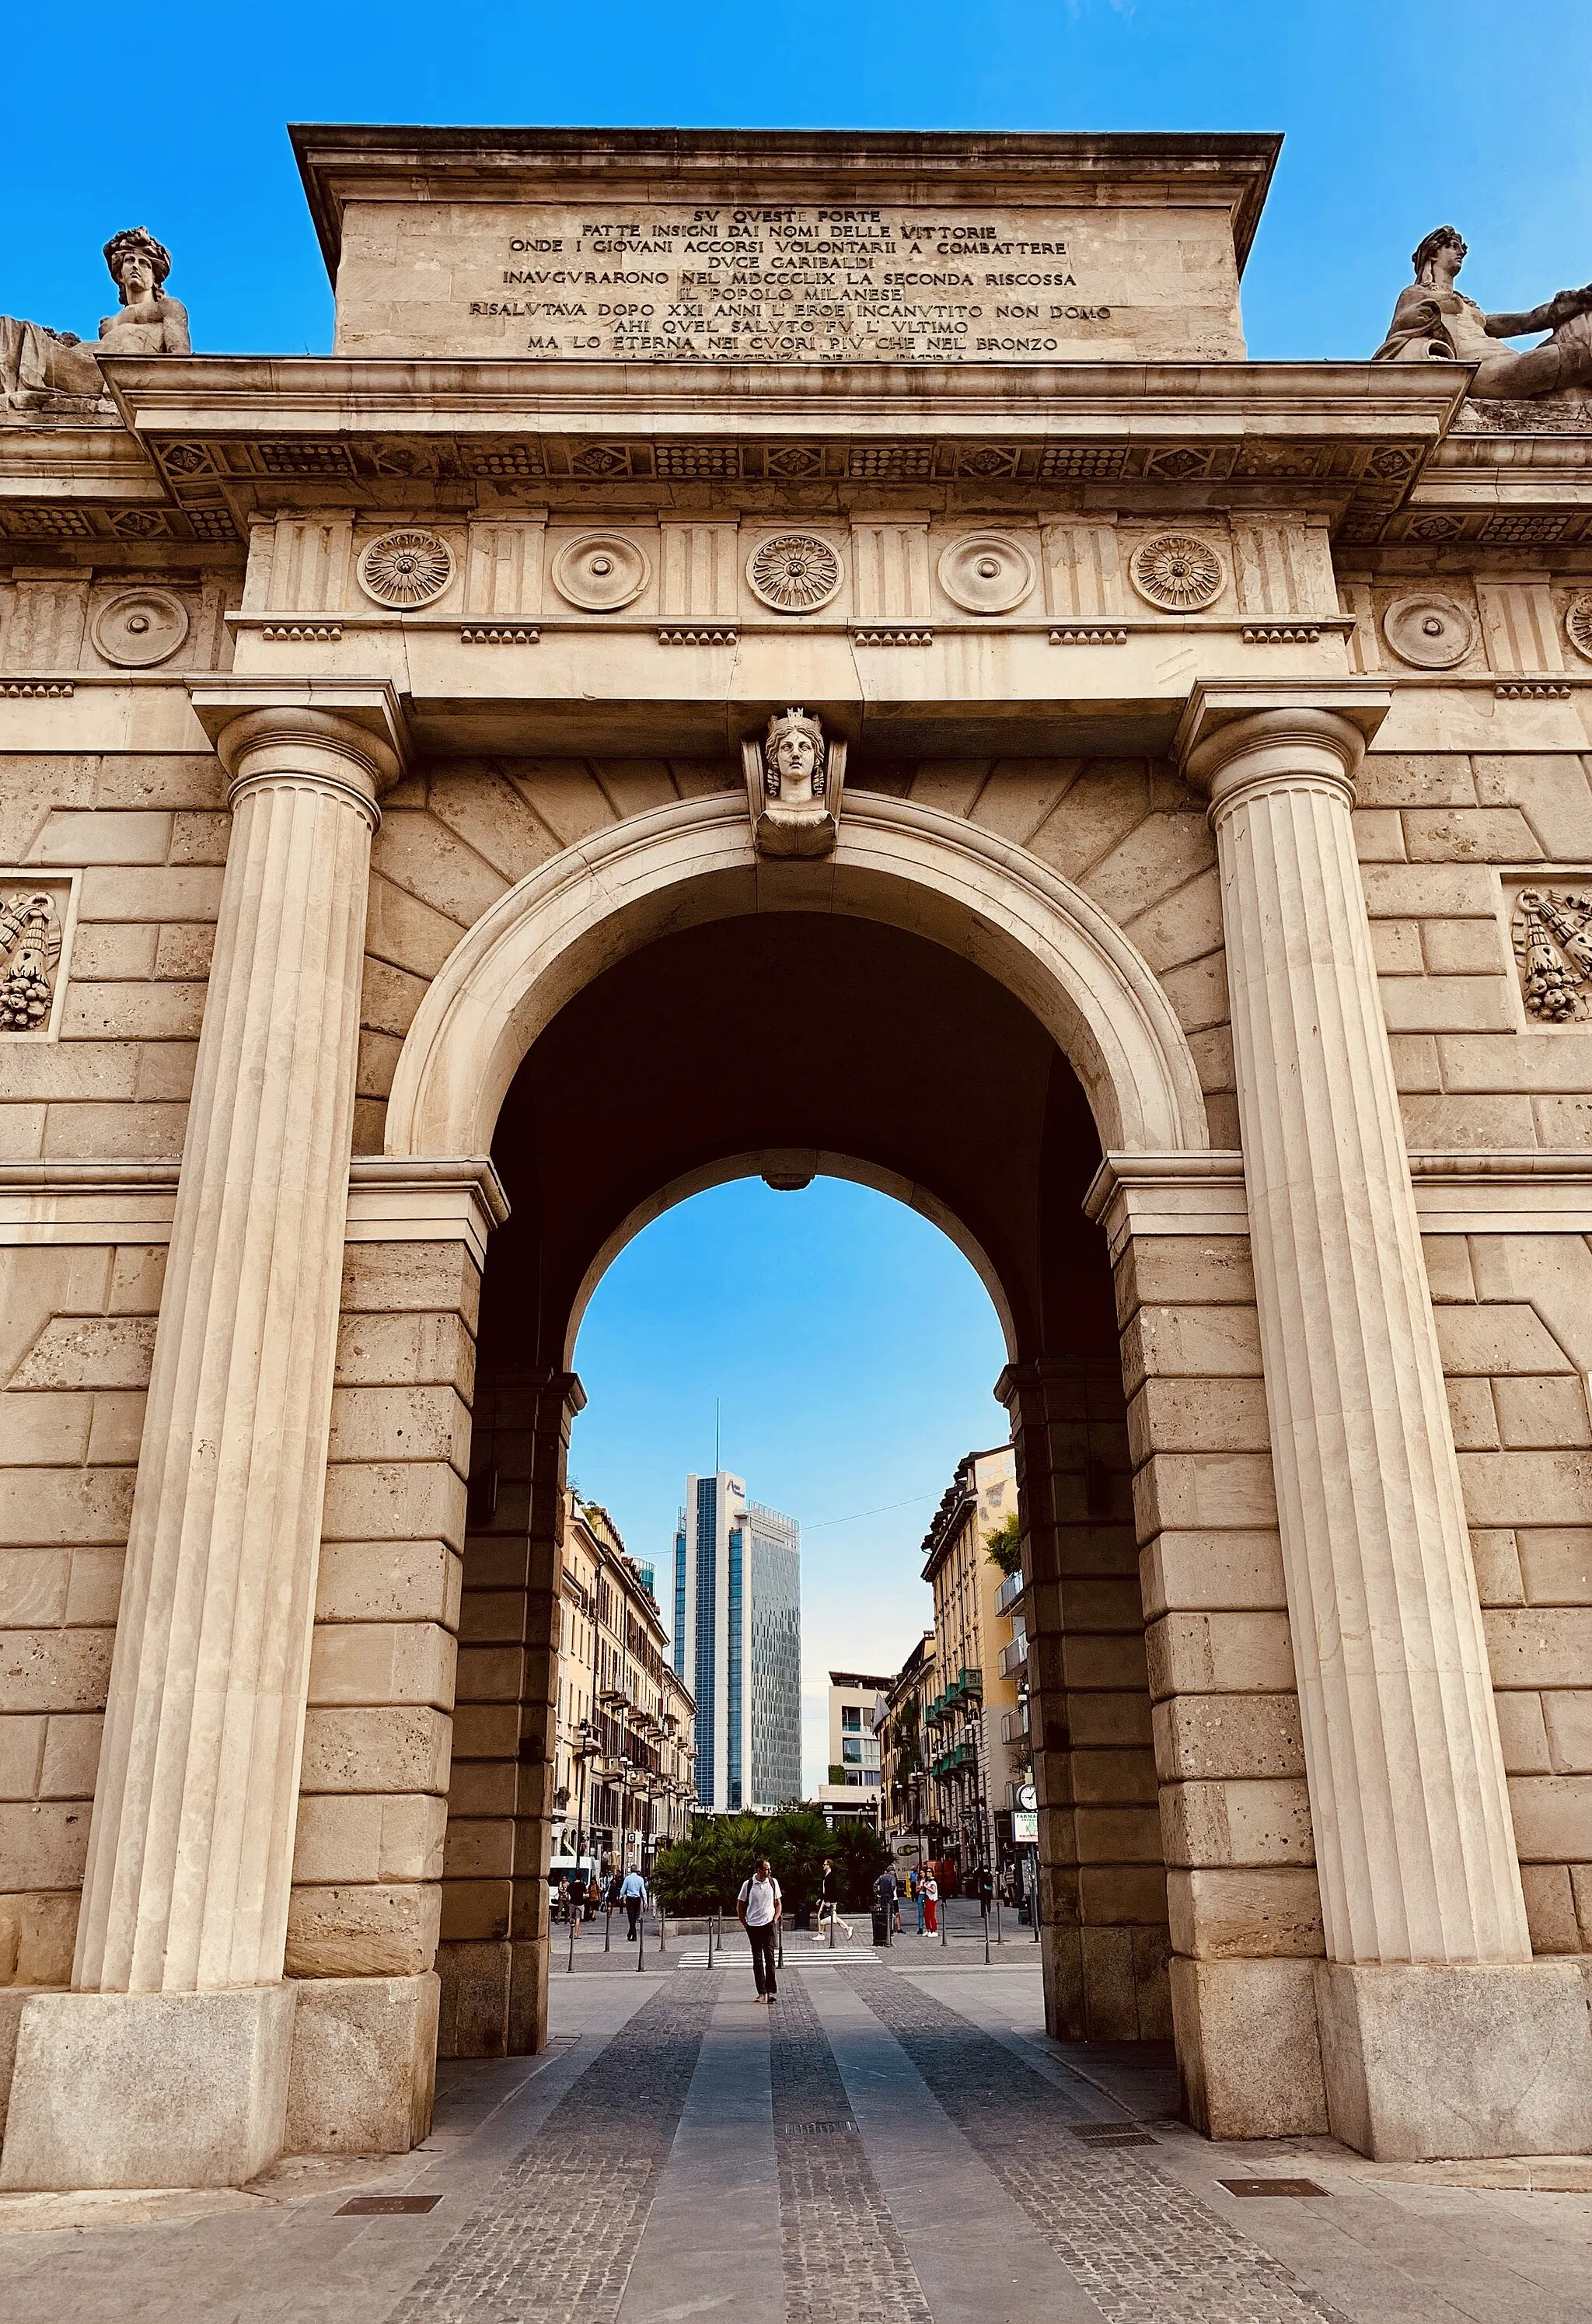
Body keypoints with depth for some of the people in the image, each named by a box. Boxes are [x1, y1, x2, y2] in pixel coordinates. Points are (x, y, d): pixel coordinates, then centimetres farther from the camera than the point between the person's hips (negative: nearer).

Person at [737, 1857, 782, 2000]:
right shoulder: (748, 1885, -2)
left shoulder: (773, 1882, 3)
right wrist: (745, 1924, 3)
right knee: (757, 1960, 4)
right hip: (753, 1926, 0)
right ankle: (762, 1992, 10)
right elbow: (739, 1905, 7)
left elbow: (778, 1904, 13)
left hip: (769, 1924, 0)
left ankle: (771, 1991, -5)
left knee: (769, 1957, -8)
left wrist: (775, 1920, 1)